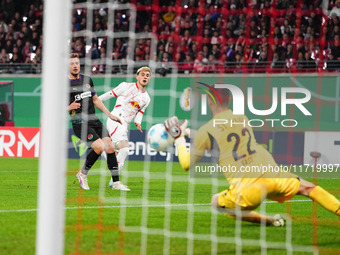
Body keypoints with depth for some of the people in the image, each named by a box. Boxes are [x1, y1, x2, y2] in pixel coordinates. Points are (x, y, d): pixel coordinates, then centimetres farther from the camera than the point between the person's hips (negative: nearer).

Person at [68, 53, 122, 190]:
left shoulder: (87, 80, 14)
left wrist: (110, 115, 22)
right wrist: (69, 107, -25)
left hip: (94, 120, 6)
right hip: (79, 123, -6)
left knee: (110, 147, -6)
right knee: (100, 146, -22)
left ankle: (116, 182, 0)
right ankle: (83, 174, -2)